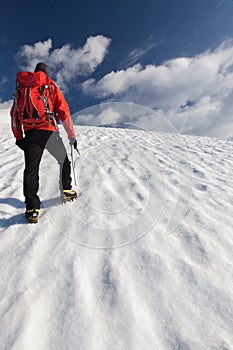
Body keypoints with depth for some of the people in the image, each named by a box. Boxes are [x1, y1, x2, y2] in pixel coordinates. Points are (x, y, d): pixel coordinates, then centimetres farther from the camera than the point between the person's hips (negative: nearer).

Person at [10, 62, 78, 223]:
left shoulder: (21, 87, 20)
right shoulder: (51, 86, 10)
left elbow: (14, 113, 17)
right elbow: (64, 113, 1)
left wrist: (18, 137, 20)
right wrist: (72, 136, 3)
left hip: (30, 133, 3)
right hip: (49, 131, -2)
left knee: (31, 169, 0)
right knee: (64, 161, 18)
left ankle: (32, 209, -4)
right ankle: (66, 191, 23)